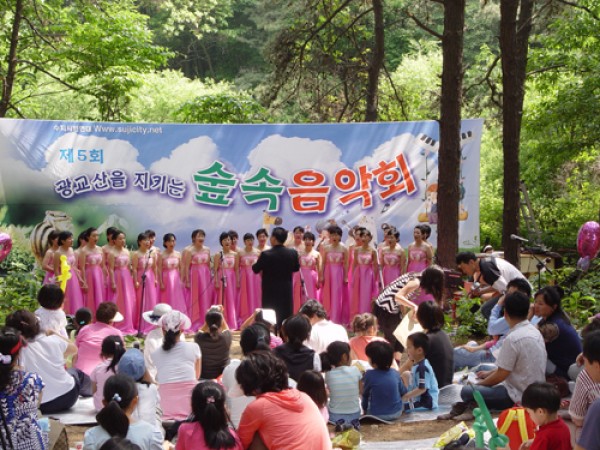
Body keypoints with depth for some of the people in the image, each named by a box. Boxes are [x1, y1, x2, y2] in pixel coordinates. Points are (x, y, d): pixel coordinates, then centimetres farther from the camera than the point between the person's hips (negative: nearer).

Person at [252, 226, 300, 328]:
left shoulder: (266, 254, -17)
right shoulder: (293, 253, -6)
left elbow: (255, 269, -6)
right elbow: (296, 268, 8)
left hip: (270, 292, -3)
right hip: (286, 291, 3)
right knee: (286, 318, 10)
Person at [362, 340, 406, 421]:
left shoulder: (369, 375, -17)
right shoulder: (395, 373, -7)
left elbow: (365, 394, -1)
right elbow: (403, 392, 7)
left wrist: (364, 409, 15)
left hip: (377, 415, -2)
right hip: (397, 413, 2)